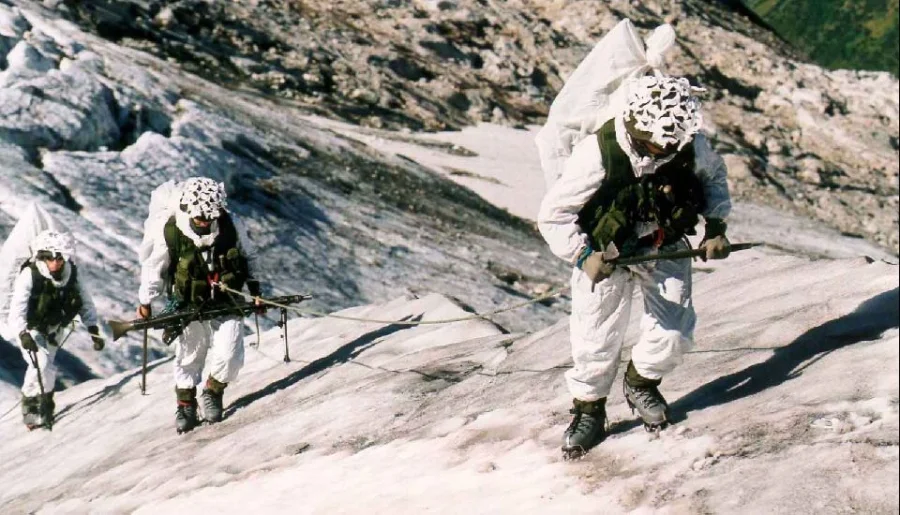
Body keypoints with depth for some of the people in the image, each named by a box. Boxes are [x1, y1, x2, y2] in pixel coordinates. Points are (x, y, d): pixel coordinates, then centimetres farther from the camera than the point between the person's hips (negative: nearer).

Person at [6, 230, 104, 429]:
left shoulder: (70, 274, -16)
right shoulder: (29, 275, -28)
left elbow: (85, 302, -7)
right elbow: (17, 307, -36)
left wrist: (93, 329, -14)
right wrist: (23, 334, -49)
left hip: (53, 327, 4)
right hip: (31, 328, -4)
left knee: (45, 367, 13)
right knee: (42, 366, -19)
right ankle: (32, 407, -1)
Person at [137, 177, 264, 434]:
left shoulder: (230, 225, -14)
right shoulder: (170, 233, -18)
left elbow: (248, 257, 6)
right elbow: (153, 268, -2)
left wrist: (255, 290, 6)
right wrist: (145, 302, 6)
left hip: (226, 304, 1)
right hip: (190, 307, -1)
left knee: (229, 356, -10)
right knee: (189, 359, 10)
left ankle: (212, 392, 19)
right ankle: (186, 406, 33)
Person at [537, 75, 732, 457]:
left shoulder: (691, 143, -19)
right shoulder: (598, 154, -31)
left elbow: (714, 177, 6)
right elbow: (553, 214, -21)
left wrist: (716, 227, -4)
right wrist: (582, 255, -32)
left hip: (665, 246, 3)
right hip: (607, 252, -3)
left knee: (674, 333, -1)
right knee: (597, 337, -3)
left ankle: (641, 383, 31)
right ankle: (589, 411, 23)